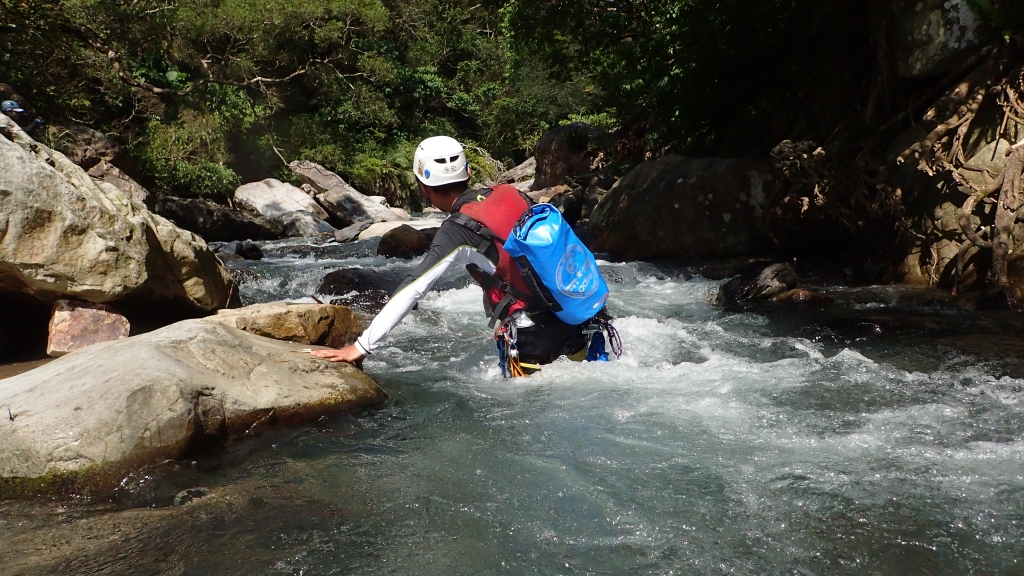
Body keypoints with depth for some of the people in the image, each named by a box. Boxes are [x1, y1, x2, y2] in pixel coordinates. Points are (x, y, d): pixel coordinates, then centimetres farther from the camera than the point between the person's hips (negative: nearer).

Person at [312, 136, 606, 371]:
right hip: (576, 318, 6)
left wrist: (362, 347, -15)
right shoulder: (512, 194, 3)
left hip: (533, 337, -6)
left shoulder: (458, 231, -15)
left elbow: (411, 291, -18)